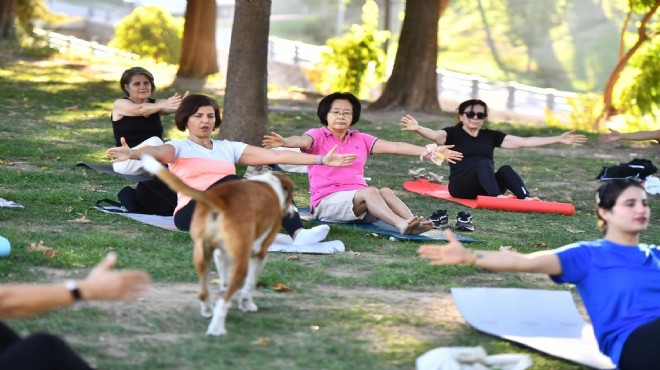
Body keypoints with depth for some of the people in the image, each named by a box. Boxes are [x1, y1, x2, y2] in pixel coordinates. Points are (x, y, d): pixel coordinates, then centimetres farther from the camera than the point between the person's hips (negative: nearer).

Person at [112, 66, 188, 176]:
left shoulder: (157, 103, 9)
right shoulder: (120, 104, -1)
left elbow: (170, 108, -16)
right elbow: (140, 109, -24)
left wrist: (180, 104, -42)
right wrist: (164, 105, -43)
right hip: (126, 162, -4)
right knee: (154, 141, -31)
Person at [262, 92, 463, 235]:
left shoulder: (360, 139, 16)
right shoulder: (317, 136, 2)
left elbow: (394, 146, 7)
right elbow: (302, 141, -22)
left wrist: (429, 152, -4)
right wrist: (284, 142, -47)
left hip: (359, 200, 5)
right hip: (326, 202, -5)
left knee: (386, 191, -26)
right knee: (370, 191, -31)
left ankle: (412, 222, -49)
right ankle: (401, 225, -54)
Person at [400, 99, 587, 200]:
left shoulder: (490, 136, 16)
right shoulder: (453, 134, 4)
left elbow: (524, 142, 13)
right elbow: (435, 135, -18)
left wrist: (559, 139, 9)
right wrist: (418, 129, -42)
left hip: (486, 187, 4)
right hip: (461, 187, -4)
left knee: (506, 169, -23)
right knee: (484, 163, -29)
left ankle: (526, 198, -47)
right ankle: (498, 197, -55)